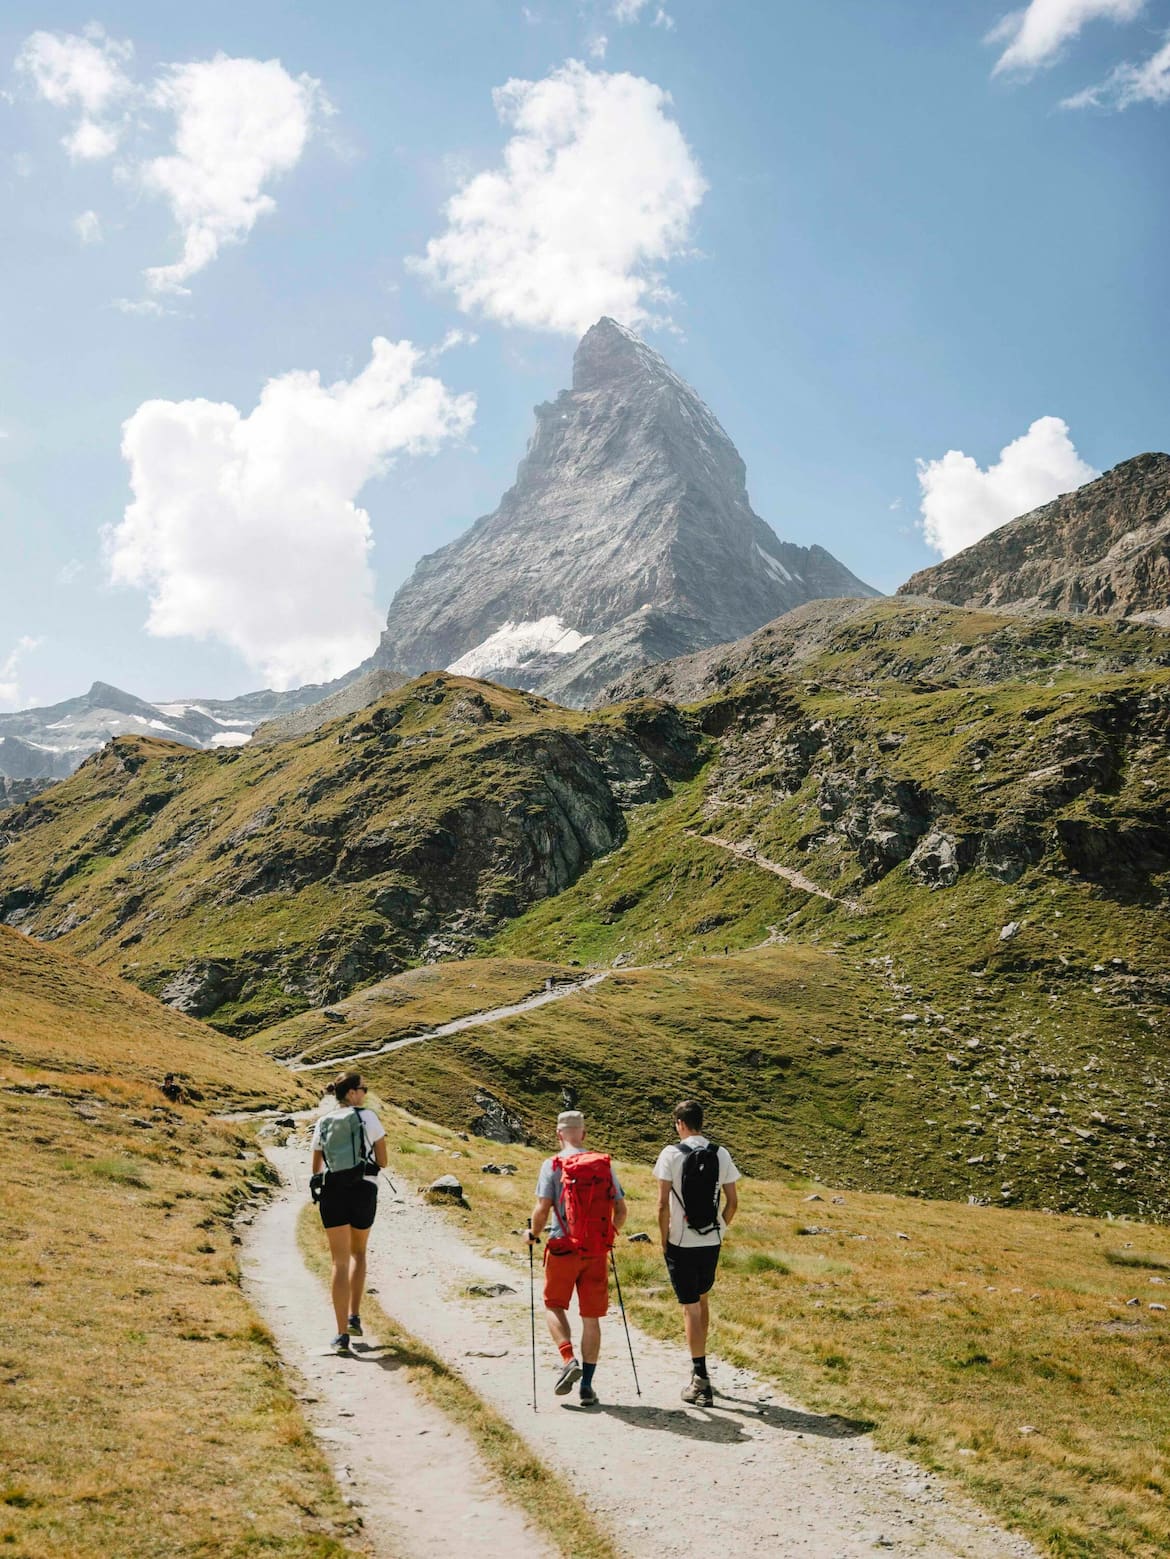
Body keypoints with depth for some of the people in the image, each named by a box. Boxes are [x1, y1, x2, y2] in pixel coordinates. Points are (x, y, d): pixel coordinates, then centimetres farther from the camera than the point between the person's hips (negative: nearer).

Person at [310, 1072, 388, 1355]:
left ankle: (342, 1334, -4)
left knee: (340, 1262, 3)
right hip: (364, 1191, -2)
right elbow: (382, 1162, 1)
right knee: (358, 1252, 23)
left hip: (332, 1192, 2)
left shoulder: (322, 1124, 9)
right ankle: (354, 1317, 16)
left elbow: (316, 1169, 13)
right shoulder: (368, 1117, -2)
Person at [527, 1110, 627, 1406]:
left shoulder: (553, 1165, -7)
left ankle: (569, 1360, -4)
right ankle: (587, 1386, 10)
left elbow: (542, 1209, -13)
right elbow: (621, 1210, 6)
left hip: (563, 1249, -3)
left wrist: (533, 1233, 7)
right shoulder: (605, 1165, 3)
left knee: (554, 1306, 16)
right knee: (591, 1317, 9)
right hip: (597, 1251, 3)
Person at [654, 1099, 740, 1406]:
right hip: (711, 1243, 4)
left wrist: (664, 1239, -2)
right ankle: (699, 1366, 32)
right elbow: (733, 1202, 2)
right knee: (701, 1300, 22)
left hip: (681, 1243, -4)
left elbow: (663, 1204, -13)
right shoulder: (720, 1154, 0)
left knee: (690, 1307, 2)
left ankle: (701, 1380, 1)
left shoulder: (672, 1154, -11)